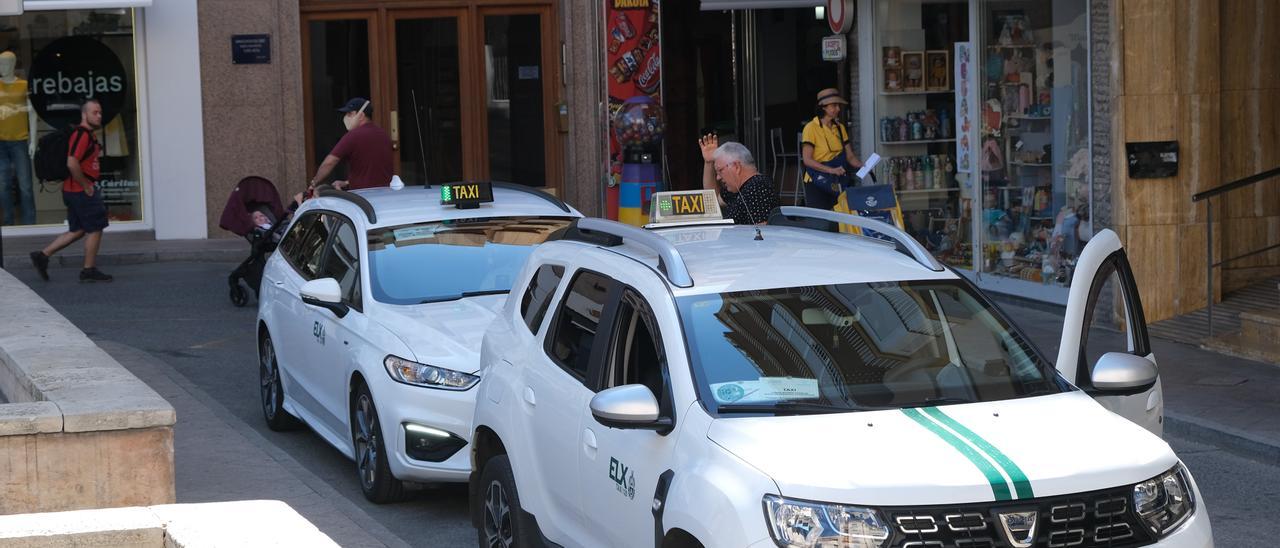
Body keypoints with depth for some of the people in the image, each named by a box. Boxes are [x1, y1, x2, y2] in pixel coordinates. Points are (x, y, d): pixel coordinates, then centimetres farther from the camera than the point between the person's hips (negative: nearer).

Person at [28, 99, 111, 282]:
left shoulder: (87, 134, 16)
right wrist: (86, 186, -19)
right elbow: (72, 163, -28)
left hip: (73, 191, 10)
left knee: (77, 230, 14)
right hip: (82, 191, -10)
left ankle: (43, 255, 14)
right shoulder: (82, 135, -17)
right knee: (94, 229, -1)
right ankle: (89, 270, 7)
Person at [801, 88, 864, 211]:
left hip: (838, 185, 5)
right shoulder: (811, 128, -7)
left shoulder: (840, 128, 12)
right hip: (817, 183, -5)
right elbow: (807, 160, -12)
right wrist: (831, 170, -23)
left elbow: (850, 156, 13)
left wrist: (862, 166, -8)